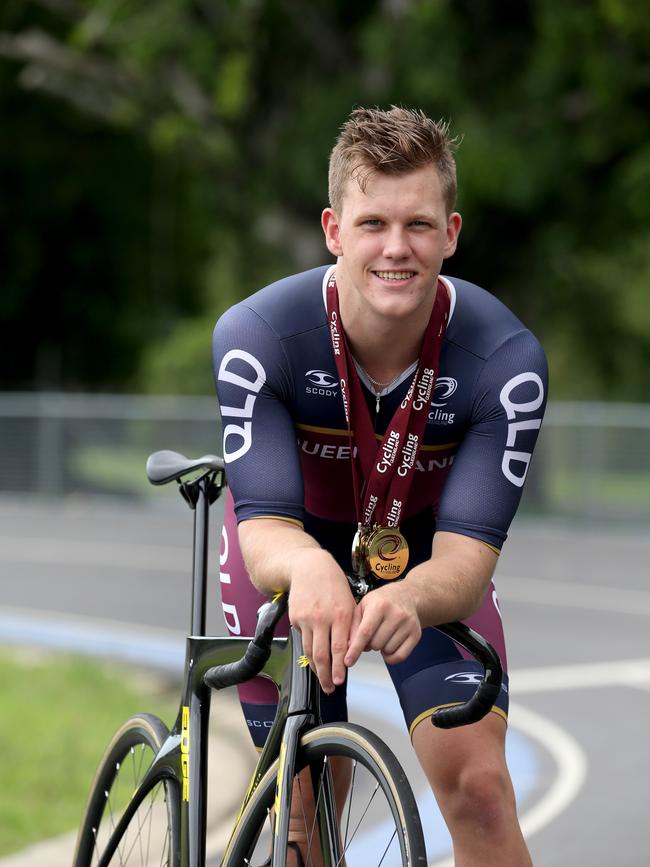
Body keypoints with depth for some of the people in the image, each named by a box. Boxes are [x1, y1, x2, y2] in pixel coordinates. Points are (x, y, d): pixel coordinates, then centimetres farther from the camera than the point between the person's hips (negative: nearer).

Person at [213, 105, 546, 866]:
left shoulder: (506, 360, -32)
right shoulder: (255, 338, -32)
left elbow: (467, 552, -34)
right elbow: (265, 526, -36)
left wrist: (409, 599, -58)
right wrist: (308, 567, -61)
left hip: (422, 549, 0)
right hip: (293, 546, 0)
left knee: (477, 782, -18)